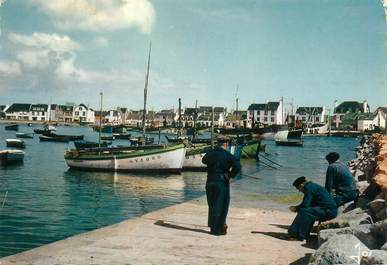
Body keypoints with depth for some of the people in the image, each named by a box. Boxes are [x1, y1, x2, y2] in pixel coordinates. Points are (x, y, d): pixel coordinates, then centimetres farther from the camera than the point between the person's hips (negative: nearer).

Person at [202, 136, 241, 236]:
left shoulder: (210, 153, 4)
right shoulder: (227, 155, -11)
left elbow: (203, 160, 25)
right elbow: (237, 166, -24)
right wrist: (230, 175, -11)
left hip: (210, 182, 5)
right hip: (222, 182, -5)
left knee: (212, 205, 16)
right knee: (221, 206, 4)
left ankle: (213, 226, 23)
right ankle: (218, 229, 5)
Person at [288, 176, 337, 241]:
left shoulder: (309, 188, -13)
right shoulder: (312, 186, 17)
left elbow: (305, 205, -17)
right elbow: (307, 204, 24)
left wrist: (296, 209, 0)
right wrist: (297, 207, 15)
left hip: (329, 211, -11)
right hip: (330, 210, 11)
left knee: (304, 211, -19)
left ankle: (299, 236, -15)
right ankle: (305, 234, 13)